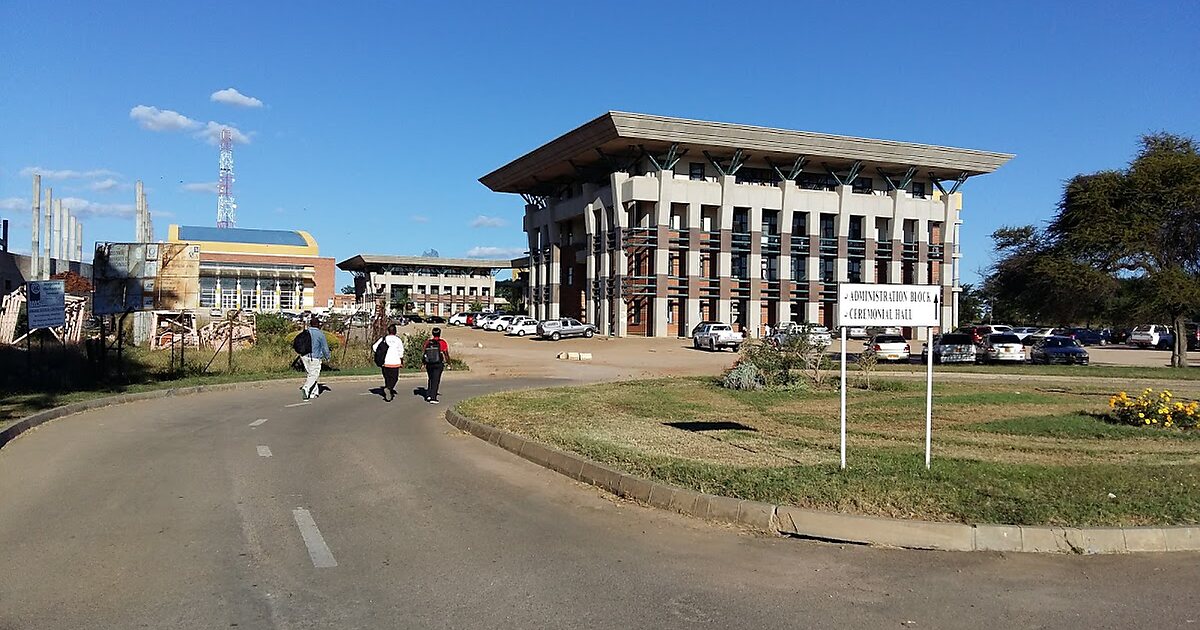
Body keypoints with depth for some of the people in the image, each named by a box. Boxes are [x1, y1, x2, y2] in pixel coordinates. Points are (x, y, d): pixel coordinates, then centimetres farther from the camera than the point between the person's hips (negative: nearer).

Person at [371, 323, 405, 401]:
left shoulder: (383, 339, 2)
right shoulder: (398, 340, -4)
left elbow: (374, 348, 0)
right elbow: (401, 353, -3)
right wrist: (402, 362, 9)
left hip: (385, 363, 3)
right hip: (395, 363, -3)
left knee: (387, 378, 15)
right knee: (394, 378, 6)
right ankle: (388, 388, -20)